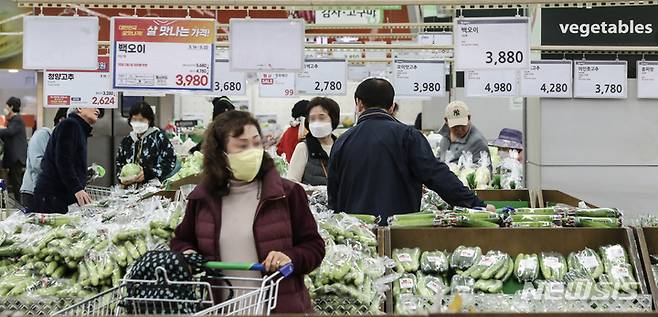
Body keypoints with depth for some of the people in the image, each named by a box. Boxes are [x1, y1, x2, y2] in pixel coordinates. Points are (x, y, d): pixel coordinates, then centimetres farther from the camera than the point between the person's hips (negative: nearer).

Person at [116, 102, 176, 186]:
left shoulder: (158, 137, 2)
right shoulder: (127, 140, 18)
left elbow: (170, 162, -5)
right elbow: (119, 163, 23)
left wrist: (148, 174, -14)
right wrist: (122, 178, 2)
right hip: (130, 188, 4)